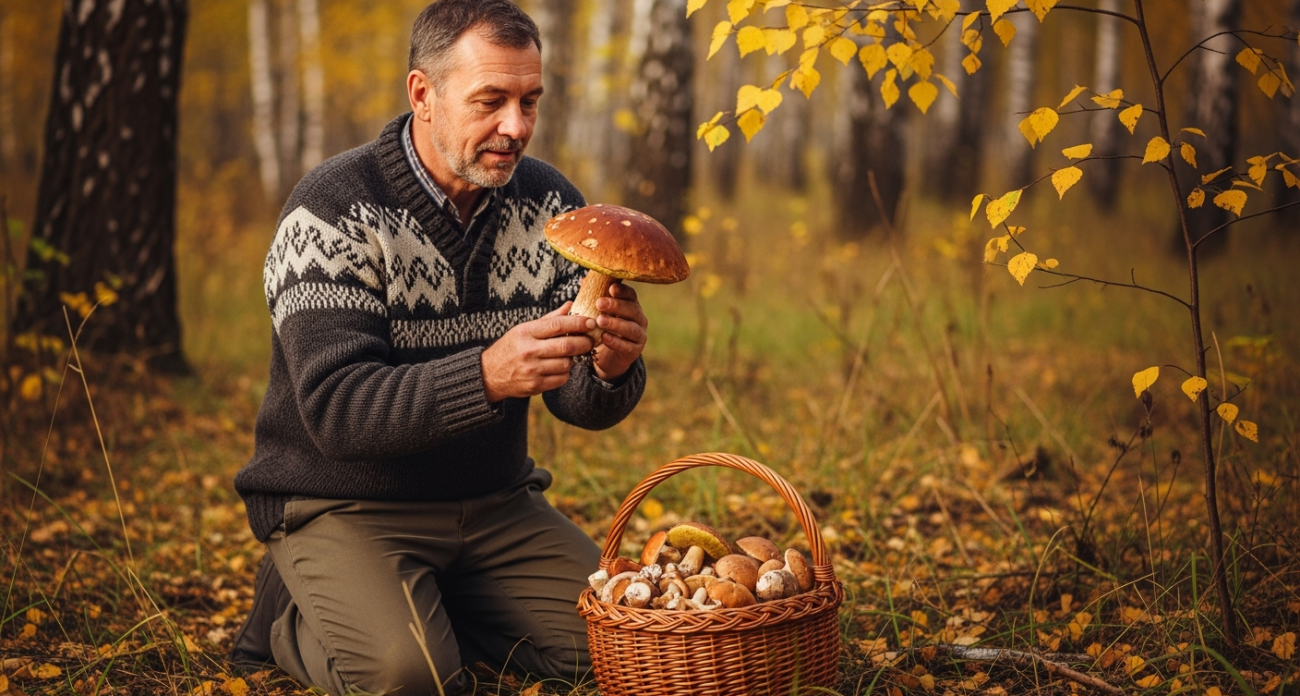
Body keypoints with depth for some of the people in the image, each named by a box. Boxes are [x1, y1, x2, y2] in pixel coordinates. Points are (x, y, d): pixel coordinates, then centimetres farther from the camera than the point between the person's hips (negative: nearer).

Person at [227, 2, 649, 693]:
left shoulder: (550, 205, 0)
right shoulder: (334, 210, -16)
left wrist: (611, 371, -27)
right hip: (344, 505, -5)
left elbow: (578, 401, -2)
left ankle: (416, 610, 13)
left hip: (493, 502, 6)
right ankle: (293, 619, 6)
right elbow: (335, 409, -26)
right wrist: (487, 376, -41)